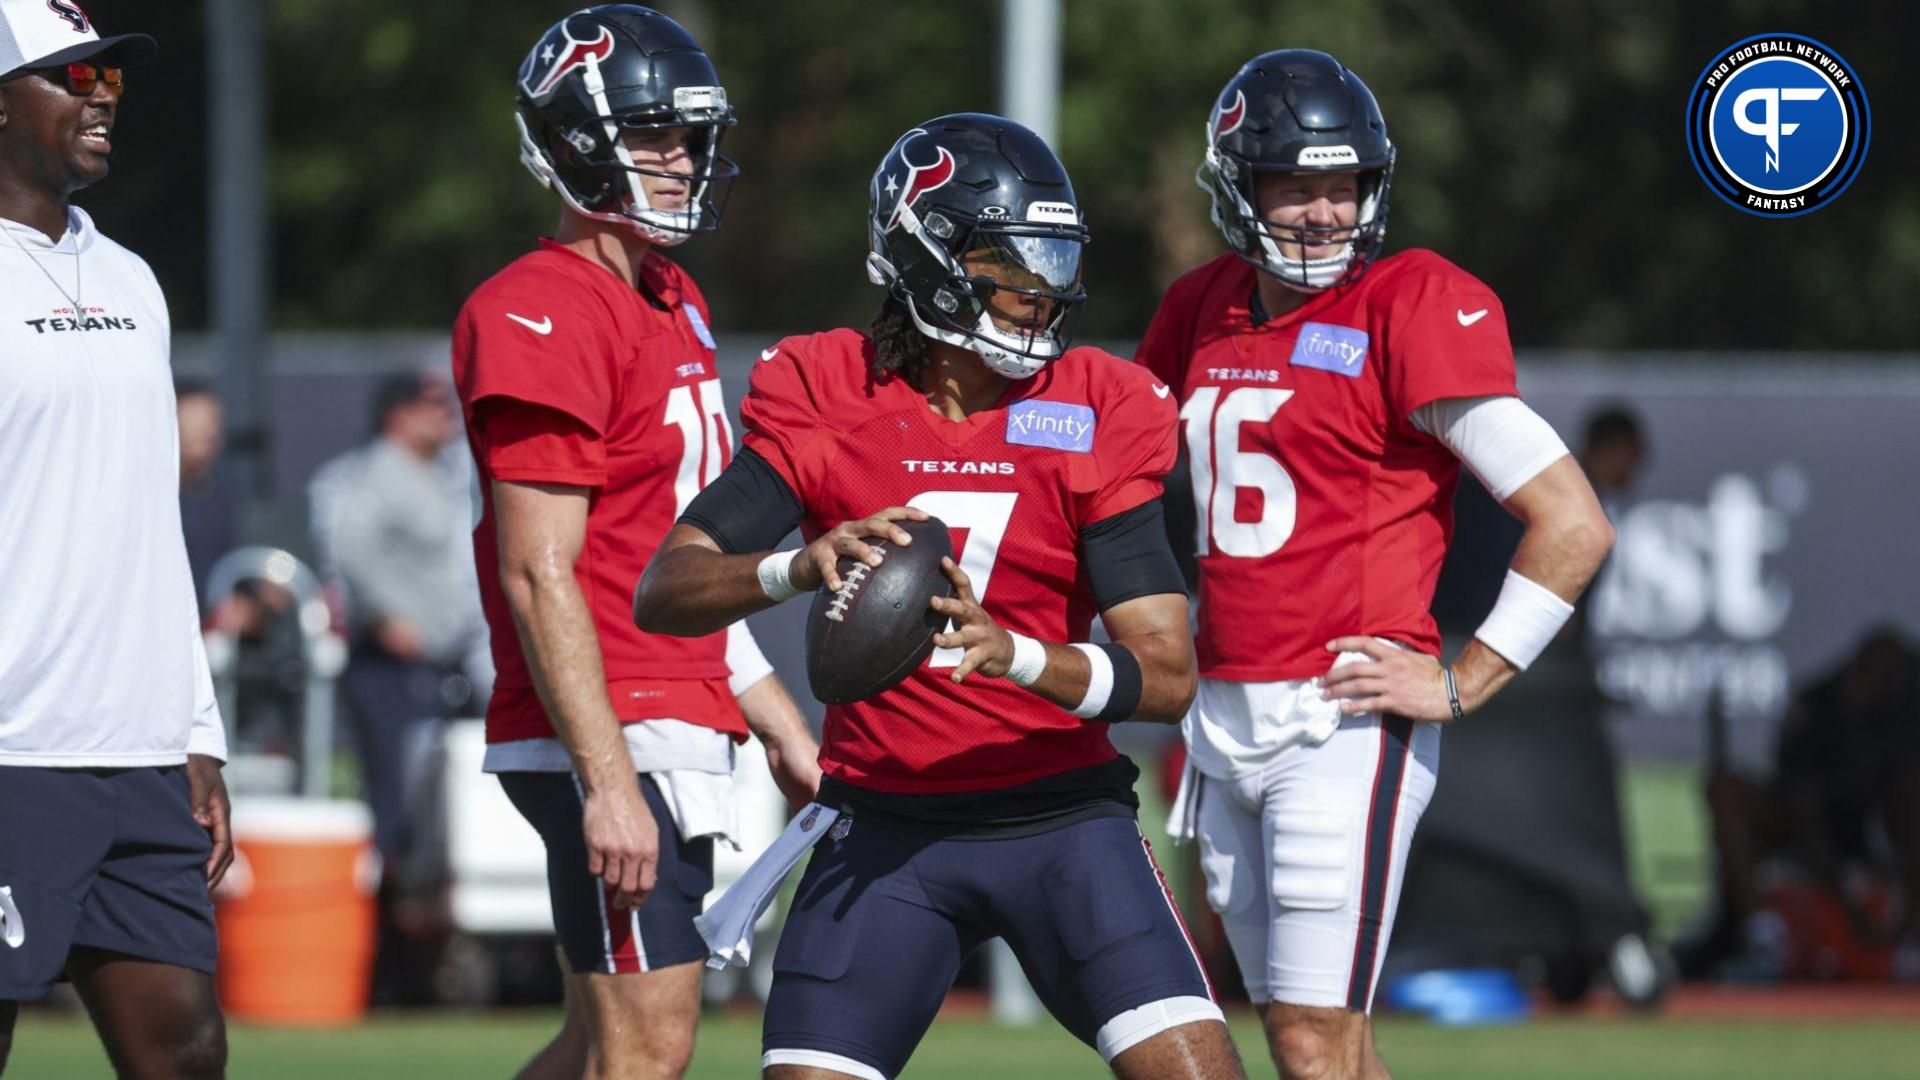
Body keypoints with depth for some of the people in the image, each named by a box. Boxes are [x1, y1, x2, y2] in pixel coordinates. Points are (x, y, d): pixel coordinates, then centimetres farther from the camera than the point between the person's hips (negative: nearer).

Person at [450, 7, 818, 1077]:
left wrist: (787, 733, 23)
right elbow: (540, 577, -18)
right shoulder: (541, 318, -13)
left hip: (681, 726, 10)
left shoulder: (675, 306, 17)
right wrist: (609, 782, -22)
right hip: (615, 735, -10)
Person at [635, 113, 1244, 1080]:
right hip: (887, 824, 0)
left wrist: (1016, 654, -29)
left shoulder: (1097, 418, -5)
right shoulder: (826, 401, -4)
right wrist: (802, 567, -31)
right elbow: (663, 593, -11)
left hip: (1061, 818, 0)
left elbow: (1168, 675, -10)